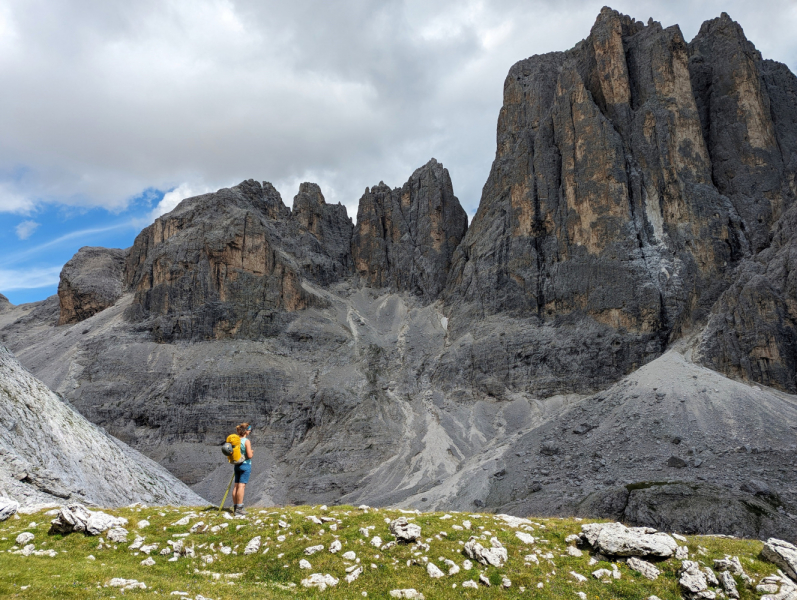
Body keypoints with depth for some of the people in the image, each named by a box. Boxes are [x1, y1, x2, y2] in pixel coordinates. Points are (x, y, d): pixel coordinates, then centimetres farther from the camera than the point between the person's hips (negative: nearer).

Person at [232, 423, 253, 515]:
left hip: (237, 465, 7)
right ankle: (239, 508, -6)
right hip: (245, 465, -7)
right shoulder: (246, 441, -14)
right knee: (241, 486, -7)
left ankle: (235, 507, 16)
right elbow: (249, 456, -17)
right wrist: (252, 452, 3)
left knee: (236, 486, 10)